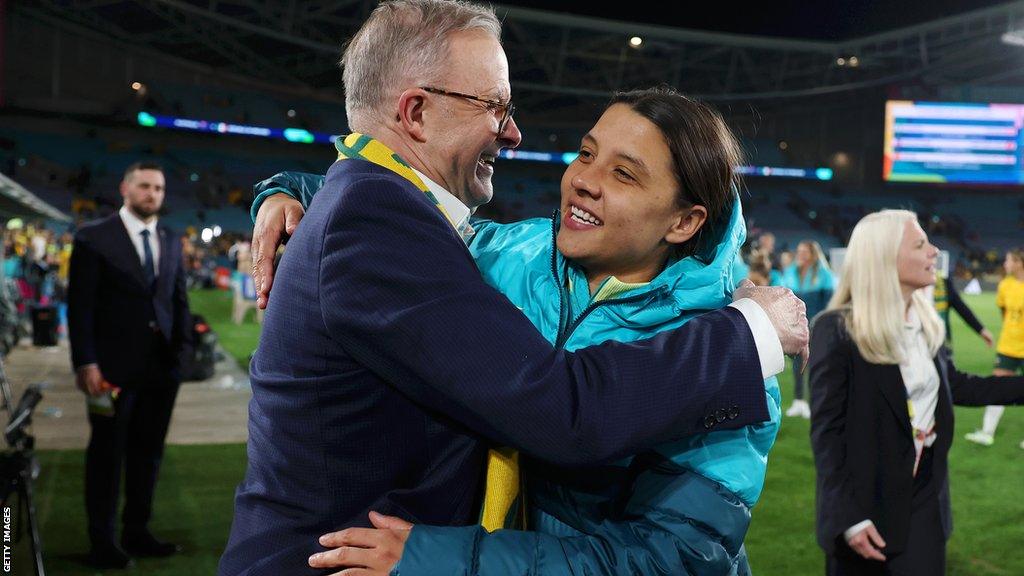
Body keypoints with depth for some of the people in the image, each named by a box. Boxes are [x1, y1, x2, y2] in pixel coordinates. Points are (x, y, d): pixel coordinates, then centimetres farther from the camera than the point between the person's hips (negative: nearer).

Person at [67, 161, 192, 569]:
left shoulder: (171, 241, 12)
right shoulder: (94, 238, -4)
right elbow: (79, 304, -7)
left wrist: (182, 347, 3)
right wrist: (86, 362, -13)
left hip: (161, 367, 5)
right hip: (113, 366, -5)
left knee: (148, 452, 11)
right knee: (107, 453, 5)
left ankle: (137, 533, 23)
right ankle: (102, 542, 16)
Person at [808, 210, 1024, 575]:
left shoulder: (926, 321, 4)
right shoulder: (836, 331, -18)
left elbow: (955, 385, 19)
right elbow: (827, 431, -16)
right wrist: (848, 517, -20)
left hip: (925, 501, 6)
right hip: (868, 507, -6)